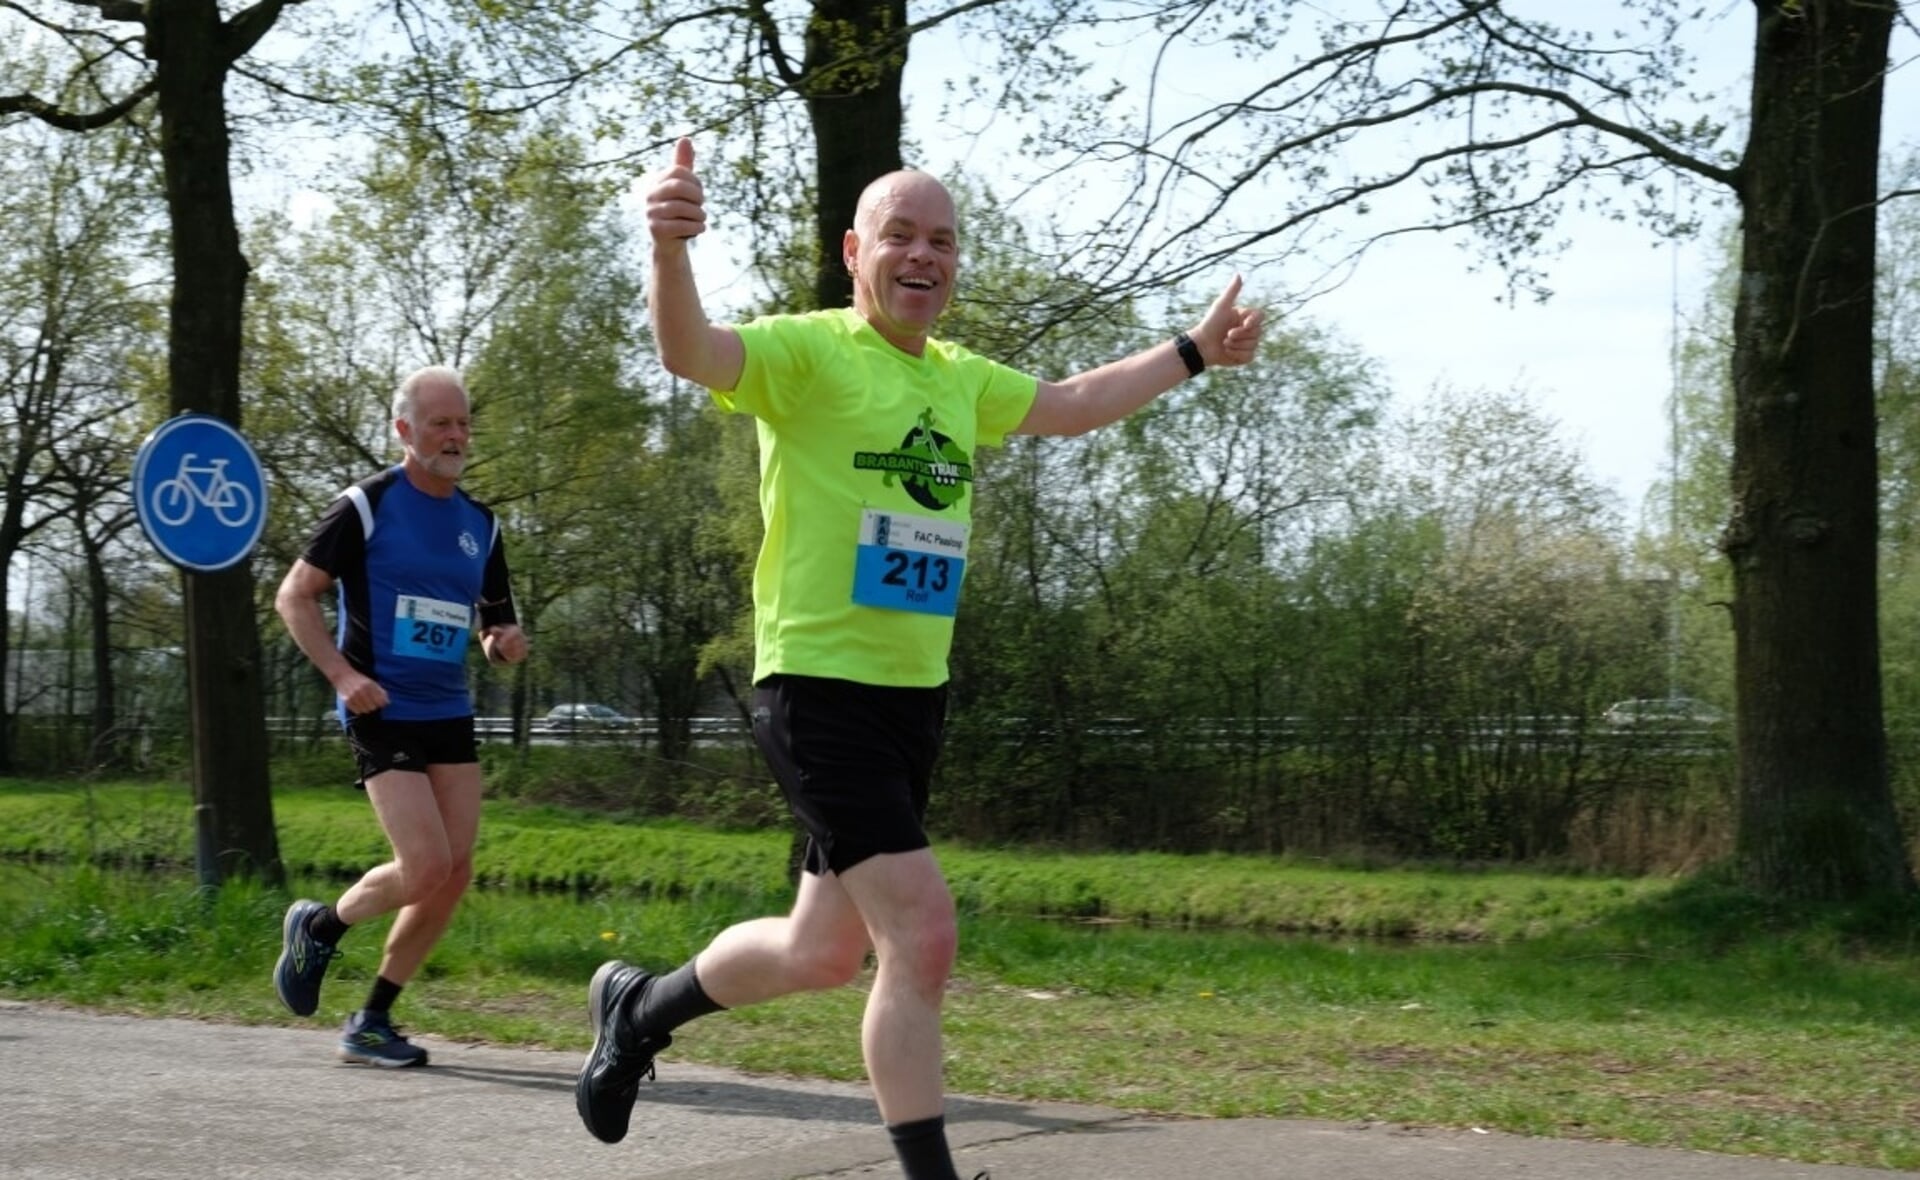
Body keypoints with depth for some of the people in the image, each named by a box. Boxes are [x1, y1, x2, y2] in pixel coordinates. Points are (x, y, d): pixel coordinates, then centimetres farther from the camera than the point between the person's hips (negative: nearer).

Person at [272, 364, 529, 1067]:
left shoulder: (481, 525, 11)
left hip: (450, 717, 6)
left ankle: (371, 1024, 13)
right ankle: (319, 927, 14)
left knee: (455, 876, 0)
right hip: (382, 715, -6)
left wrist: (506, 641, -3)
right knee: (425, 868, -16)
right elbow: (293, 597, -5)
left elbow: (497, 622, 21)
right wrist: (342, 674, -16)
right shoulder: (366, 506, -6)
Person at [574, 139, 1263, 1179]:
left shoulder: (961, 379, 12)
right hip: (821, 691, -8)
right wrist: (670, 244, -50)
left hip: (916, 695, 8)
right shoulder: (807, 352, -11)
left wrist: (1193, 351, 33)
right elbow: (690, 351, -30)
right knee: (923, 937, -16)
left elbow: (1073, 405, 30)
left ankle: (639, 1006, 40)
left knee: (827, 951, 15)